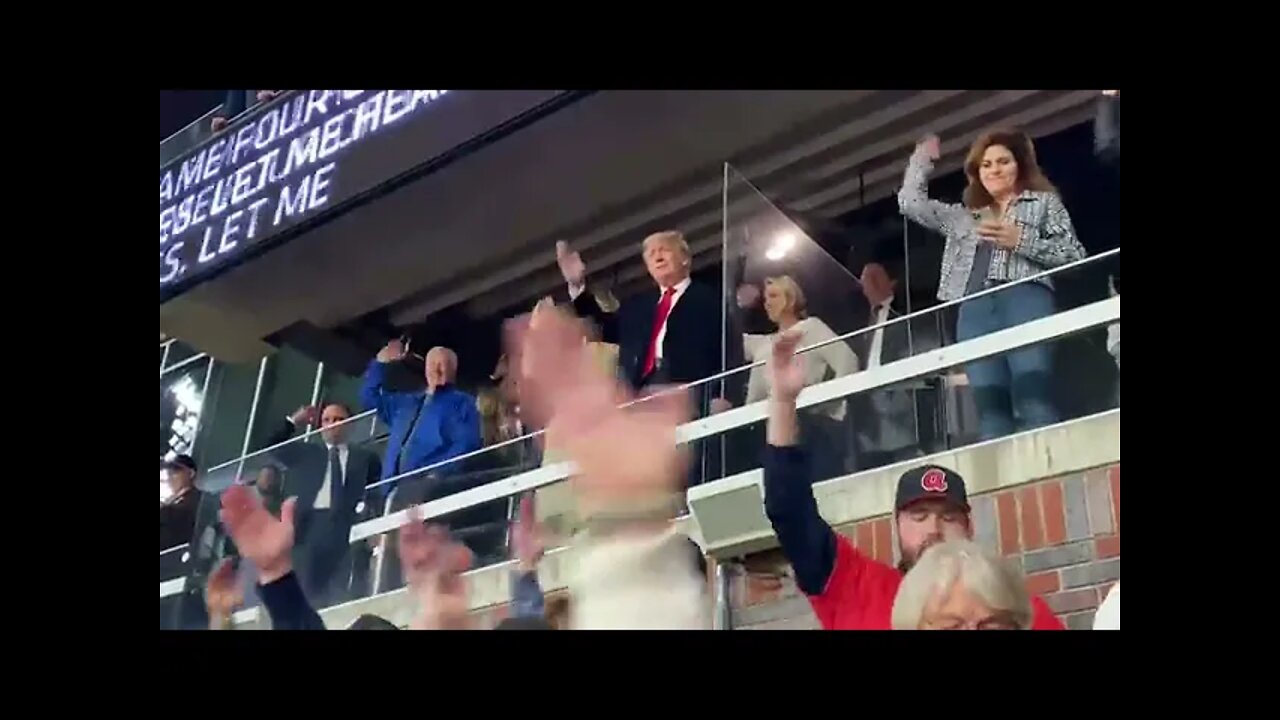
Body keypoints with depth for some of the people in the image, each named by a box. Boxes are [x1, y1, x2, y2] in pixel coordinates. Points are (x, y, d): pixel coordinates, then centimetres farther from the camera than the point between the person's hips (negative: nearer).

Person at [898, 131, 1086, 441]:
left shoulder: (1045, 202, 21)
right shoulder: (963, 217, 31)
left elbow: (1074, 254, 10)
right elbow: (910, 203, 30)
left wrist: (1020, 241, -1)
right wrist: (922, 158, 34)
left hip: (1026, 300, -3)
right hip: (976, 312, 4)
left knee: (1033, 397, -21)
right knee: (990, 407, -10)